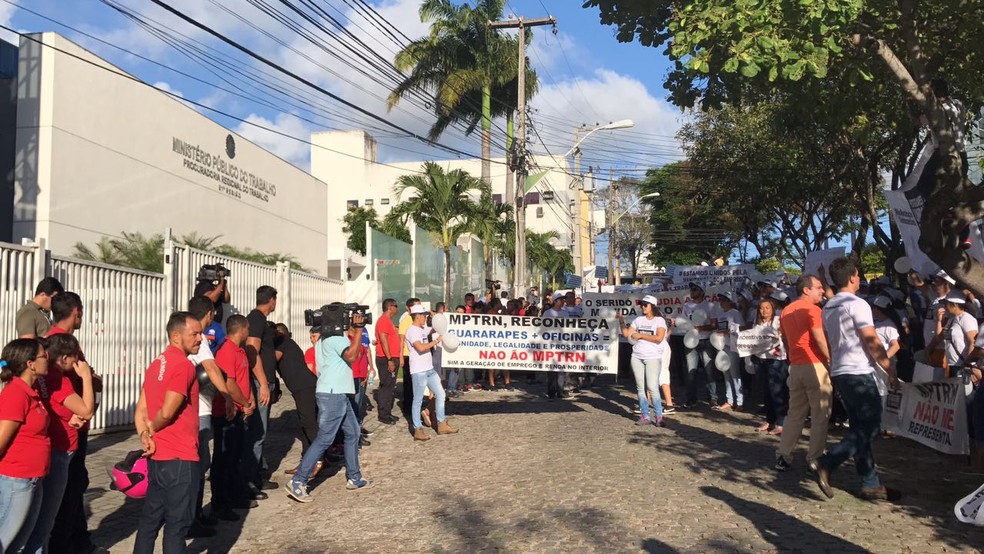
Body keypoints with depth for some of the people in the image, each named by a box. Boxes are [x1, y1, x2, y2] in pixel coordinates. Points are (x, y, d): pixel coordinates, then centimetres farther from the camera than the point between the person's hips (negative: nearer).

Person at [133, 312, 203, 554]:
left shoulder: (157, 364, 12)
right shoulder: (184, 365, -16)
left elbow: (141, 409, 9)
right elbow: (167, 412, -21)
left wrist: (144, 435, -3)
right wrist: (153, 429, -2)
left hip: (157, 456, 9)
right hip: (180, 458, -8)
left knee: (150, 518, 17)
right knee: (177, 524, 2)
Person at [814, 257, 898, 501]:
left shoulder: (828, 307, 14)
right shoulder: (857, 304, -12)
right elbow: (872, 342, -15)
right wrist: (889, 369, -7)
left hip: (839, 372, 9)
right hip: (859, 372, -9)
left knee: (860, 428, 11)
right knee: (870, 427, -4)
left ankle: (871, 483, 14)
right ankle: (827, 463, -14)